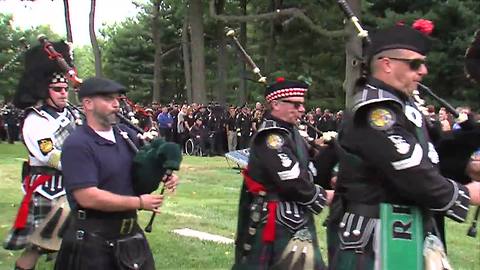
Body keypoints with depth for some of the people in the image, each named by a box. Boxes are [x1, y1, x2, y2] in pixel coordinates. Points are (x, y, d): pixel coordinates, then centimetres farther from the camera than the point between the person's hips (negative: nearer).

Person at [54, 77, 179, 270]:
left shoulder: (126, 134, 5)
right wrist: (139, 203, -18)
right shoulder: (76, 145, -17)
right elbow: (88, 197, -24)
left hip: (131, 232, 7)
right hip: (93, 239, -7)